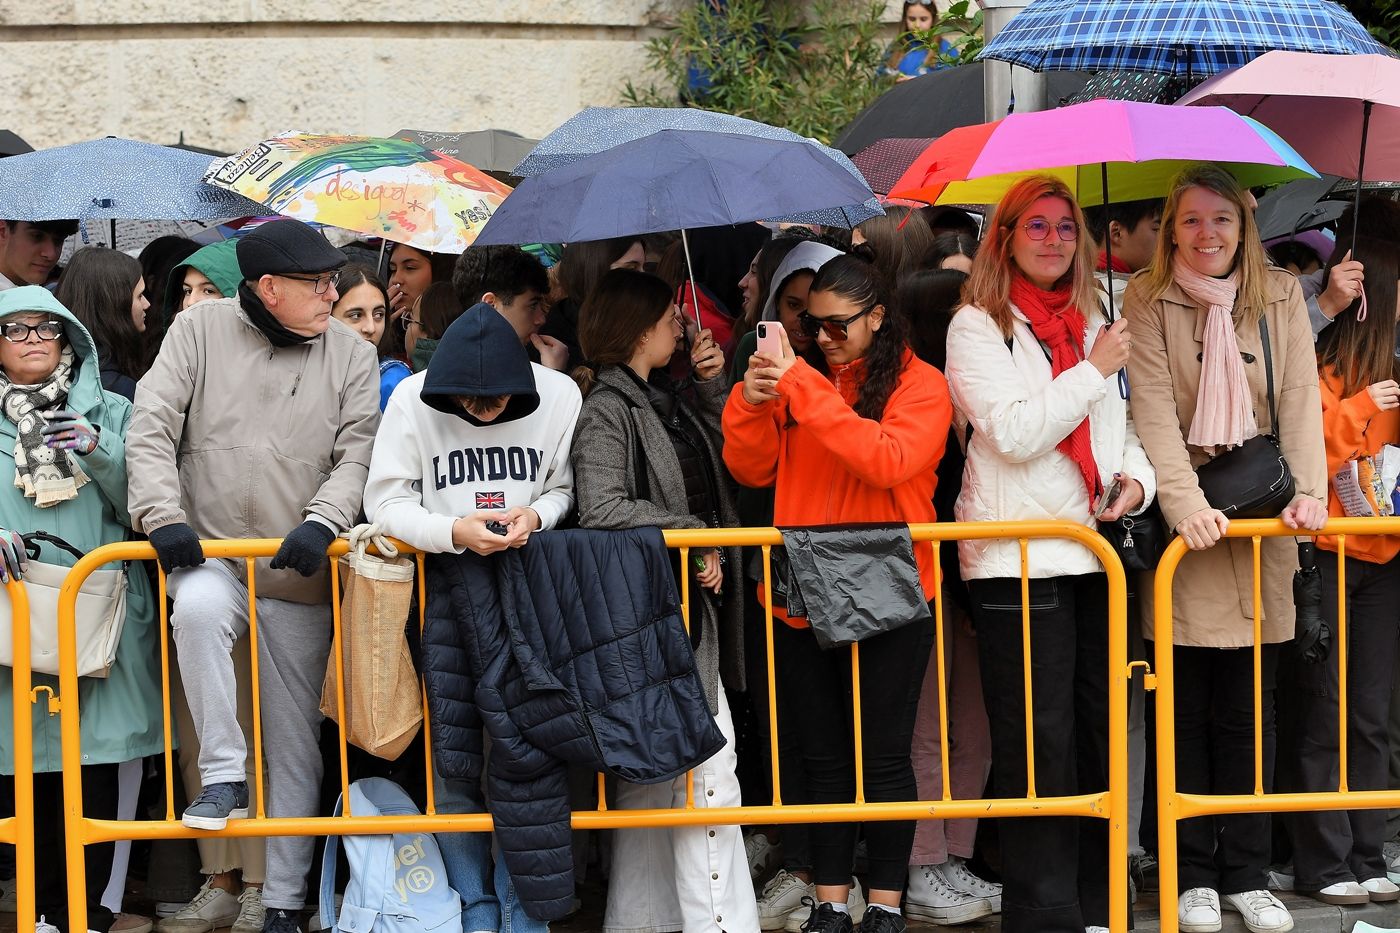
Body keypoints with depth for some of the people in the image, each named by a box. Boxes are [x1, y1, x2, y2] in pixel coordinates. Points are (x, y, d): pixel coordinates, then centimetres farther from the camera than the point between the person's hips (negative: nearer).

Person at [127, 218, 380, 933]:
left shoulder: (351, 355, 3)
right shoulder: (200, 329, 0)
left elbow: (358, 455, -2)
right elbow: (152, 427, -4)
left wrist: (322, 522, -20)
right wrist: (162, 516, -17)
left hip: (299, 578, 2)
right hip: (210, 553, -2)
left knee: (296, 745, 4)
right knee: (199, 606, -38)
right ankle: (223, 777, -22)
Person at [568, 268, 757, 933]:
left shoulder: (665, 399, 16)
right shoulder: (607, 408, -10)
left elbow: (728, 459, 18)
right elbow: (601, 508, -21)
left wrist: (713, 384, 9)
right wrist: (693, 538, -16)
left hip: (689, 604, 9)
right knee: (709, 774, -11)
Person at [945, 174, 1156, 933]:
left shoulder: (1090, 324, 17)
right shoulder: (977, 326, -1)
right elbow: (1013, 432, -13)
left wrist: (1136, 479, 2)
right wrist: (1093, 370, -11)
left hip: (1096, 553, 6)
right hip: (1019, 557, -6)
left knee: (1101, 735, 9)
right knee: (1038, 745, -5)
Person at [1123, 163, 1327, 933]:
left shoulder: (1280, 295, 7)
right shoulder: (1148, 301, -2)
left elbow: (1300, 399, -1)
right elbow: (1154, 409, -11)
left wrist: (1309, 489, -15)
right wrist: (1186, 503, -23)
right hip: (1184, 521, -2)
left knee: (1249, 707, 6)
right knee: (1187, 708, 2)